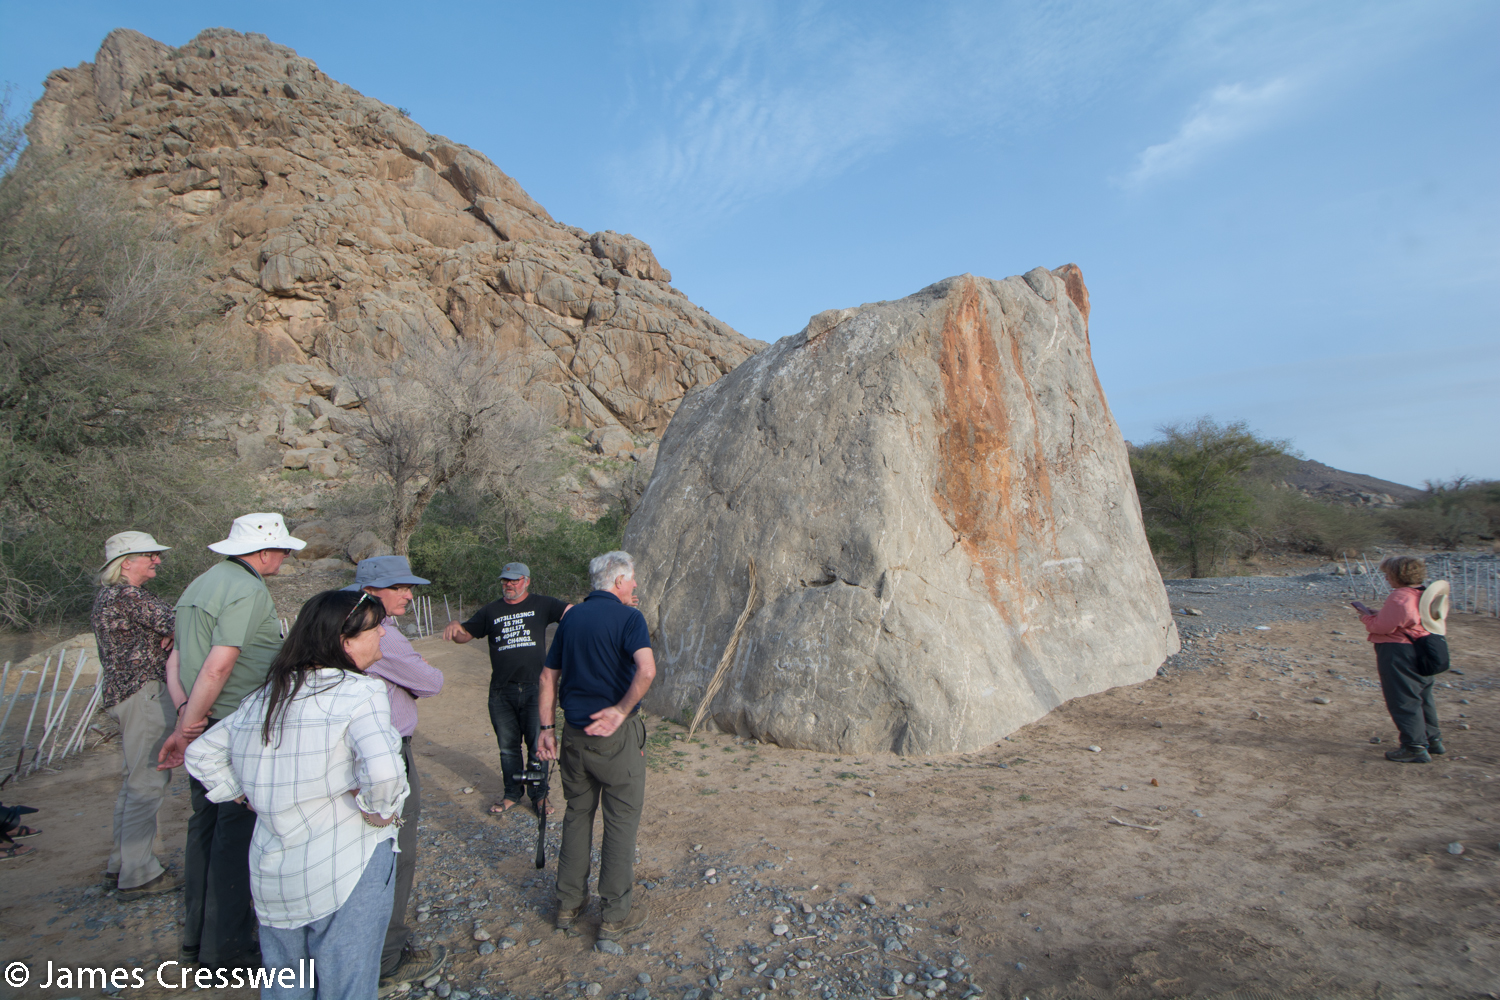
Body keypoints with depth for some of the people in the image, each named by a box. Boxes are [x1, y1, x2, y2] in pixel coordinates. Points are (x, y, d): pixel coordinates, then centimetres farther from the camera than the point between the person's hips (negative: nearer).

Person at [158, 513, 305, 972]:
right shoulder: (249, 591, -17)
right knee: (237, 834, 1)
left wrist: (185, 713, 6)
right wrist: (185, 731, -16)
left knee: (206, 825, 19)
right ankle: (226, 947, 12)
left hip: (205, 729, 10)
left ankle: (196, 935, 32)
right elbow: (219, 665, -24)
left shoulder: (200, 584, 13)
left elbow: (176, 660, 13)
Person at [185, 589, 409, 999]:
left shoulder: (265, 696, 5)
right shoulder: (360, 692, -18)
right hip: (347, 868, -7)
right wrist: (380, 813, -14)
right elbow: (383, 771, -33)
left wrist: (244, 796, 15)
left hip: (271, 871, 7)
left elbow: (201, 754, 16)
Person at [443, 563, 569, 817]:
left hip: (534, 688, -3)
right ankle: (512, 793, 30)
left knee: (538, 746, 3)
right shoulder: (491, 611, 11)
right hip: (501, 691, 3)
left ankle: (538, 795, 20)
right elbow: (465, 635, 12)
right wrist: (455, 626, -13)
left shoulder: (542, 605, 2)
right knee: (508, 746, 13)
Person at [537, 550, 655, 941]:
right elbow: (646, 670, -28)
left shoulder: (571, 618, 7)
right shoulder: (628, 617, -12)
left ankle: (569, 904, 30)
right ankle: (615, 915, 17)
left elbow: (549, 677, 8)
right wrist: (621, 710, -17)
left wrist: (546, 728, 11)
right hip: (616, 735, -6)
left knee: (577, 815, 19)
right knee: (621, 821, 8)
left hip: (575, 733, 6)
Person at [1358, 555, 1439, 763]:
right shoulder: (1421, 595, 10)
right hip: (1419, 653, 10)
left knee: (1403, 701, -4)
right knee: (1422, 698, 21)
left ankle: (1415, 748, -1)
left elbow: (1383, 626, -20)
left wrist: (1367, 618, -2)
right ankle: (1432, 739, 32)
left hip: (1398, 654, -10)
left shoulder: (1399, 598, -21)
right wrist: (1377, 615, 9)